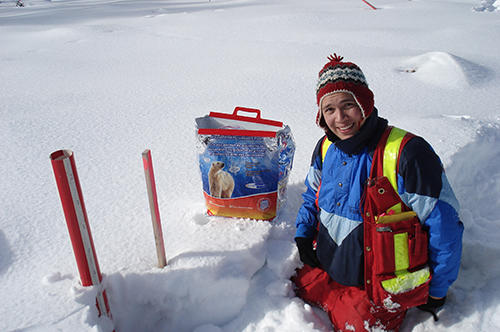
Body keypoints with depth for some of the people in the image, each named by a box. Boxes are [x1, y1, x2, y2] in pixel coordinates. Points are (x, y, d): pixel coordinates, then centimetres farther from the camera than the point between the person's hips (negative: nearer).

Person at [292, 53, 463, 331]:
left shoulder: (408, 153, -23)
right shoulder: (326, 148, -2)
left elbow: (444, 227, -14)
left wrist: (436, 292, -5)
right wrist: (304, 235, 3)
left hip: (381, 286, -5)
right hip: (326, 267, 6)